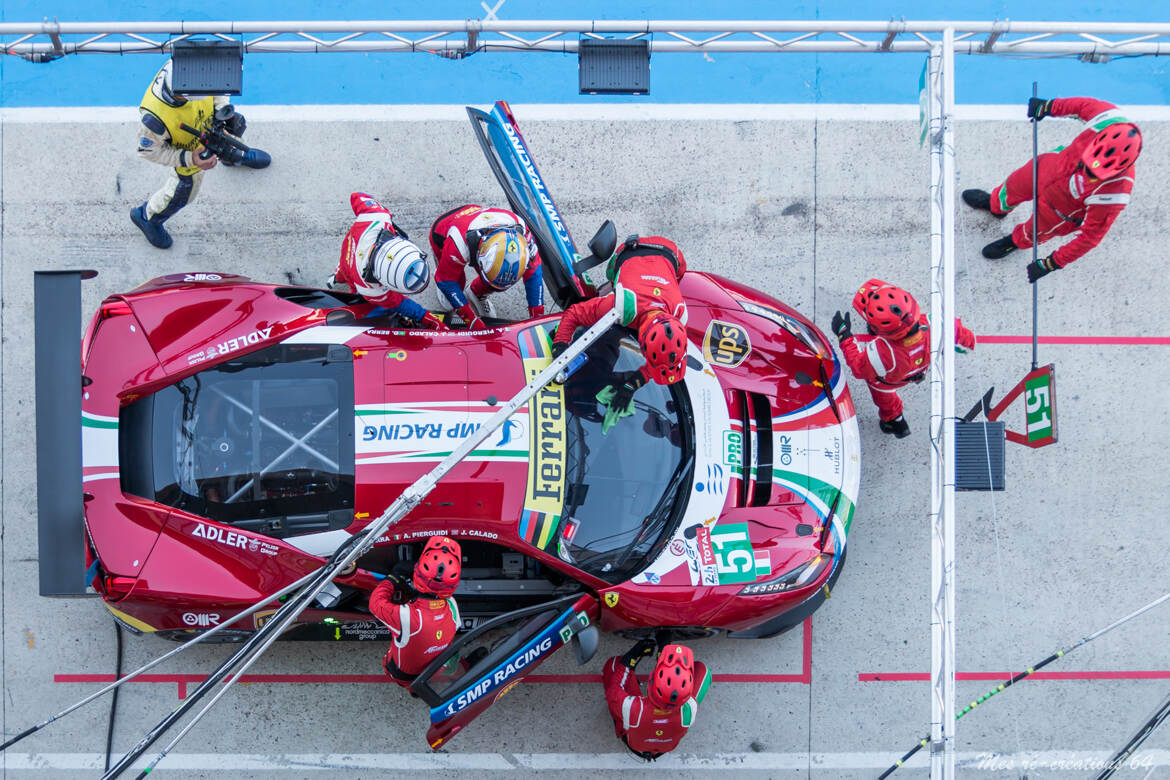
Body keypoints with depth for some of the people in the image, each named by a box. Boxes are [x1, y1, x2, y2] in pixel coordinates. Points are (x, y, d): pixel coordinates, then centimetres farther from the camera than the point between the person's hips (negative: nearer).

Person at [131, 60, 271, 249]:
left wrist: (222, 107, -28)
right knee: (181, 193, 22)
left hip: (210, 122, 4)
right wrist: (189, 160, -34)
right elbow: (148, 150, -26)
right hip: (187, 151, -4)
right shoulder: (153, 118, -47)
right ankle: (146, 217, 53)